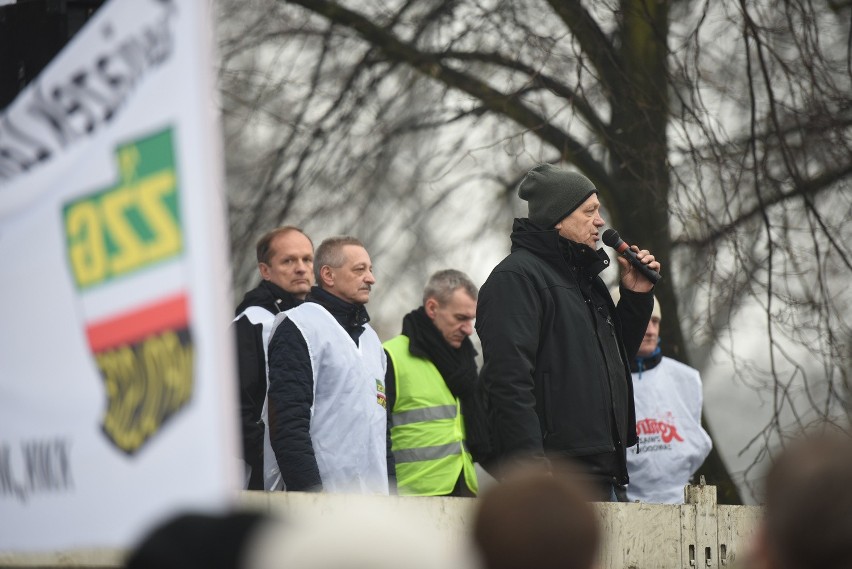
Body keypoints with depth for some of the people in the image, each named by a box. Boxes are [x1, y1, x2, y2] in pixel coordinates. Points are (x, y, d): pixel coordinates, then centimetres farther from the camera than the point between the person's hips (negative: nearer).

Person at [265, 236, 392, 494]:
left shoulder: (370, 337, 22)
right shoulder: (299, 328, -5)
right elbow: (288, 423, -14)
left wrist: (390, 490, 18)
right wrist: (312, 493, -20)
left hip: (374, 499, 8)